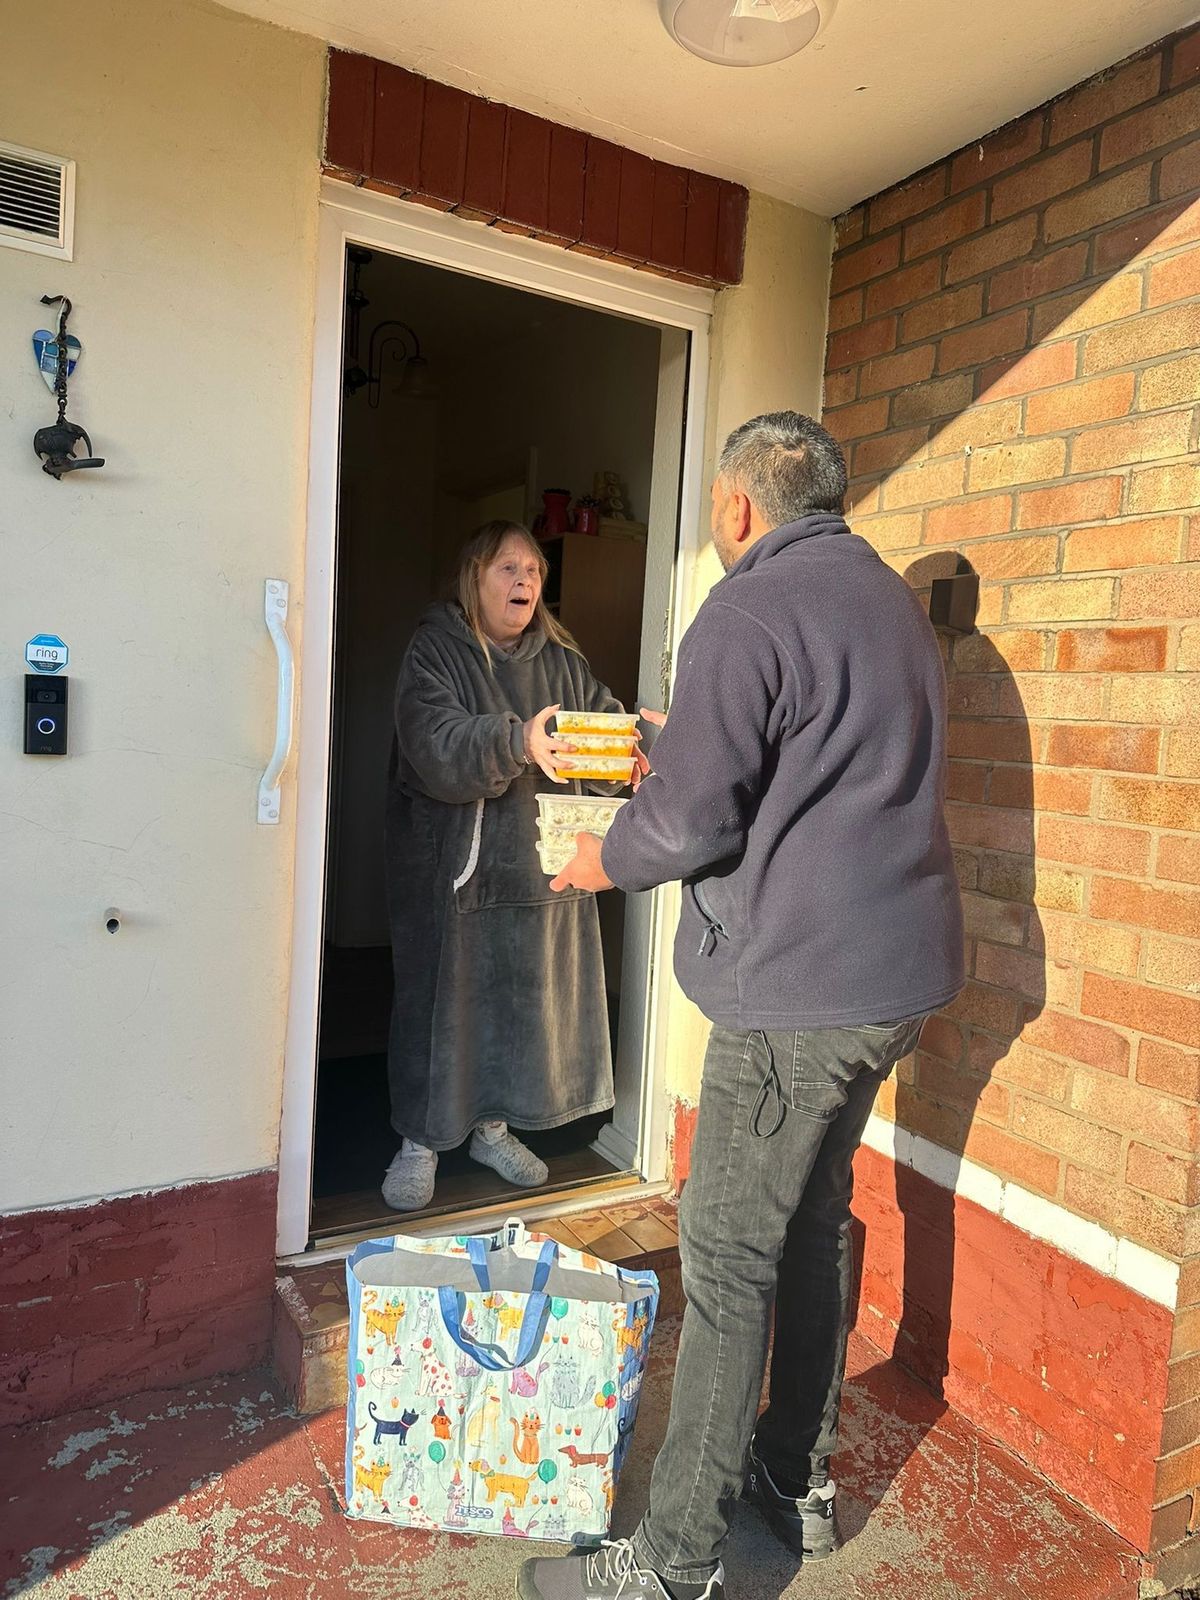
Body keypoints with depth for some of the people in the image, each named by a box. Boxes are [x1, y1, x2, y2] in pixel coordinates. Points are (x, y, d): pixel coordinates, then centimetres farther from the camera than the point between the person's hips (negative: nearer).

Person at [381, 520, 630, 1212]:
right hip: (456, 865, -5)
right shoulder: (436, 650, -6)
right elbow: (434, 746, -21)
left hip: (543, 863, 5)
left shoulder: (561, 658, 12)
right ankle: (421, 1140, 21)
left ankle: (493, 1125, 32)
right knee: (443, 996, 3)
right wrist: (517, 742, -36)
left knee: (526, 996, 12)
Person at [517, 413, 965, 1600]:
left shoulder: (748, 614, -14)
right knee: (815, 1222, 20)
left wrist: (608, 859, 2)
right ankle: (796, 1480, 36)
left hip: (800, 982, -9)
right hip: (897, 970, 10)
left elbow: (690, 818, -19)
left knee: (730, 1258, 0)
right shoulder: (893, 601, 16)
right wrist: (683, 754, 23)